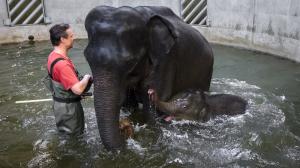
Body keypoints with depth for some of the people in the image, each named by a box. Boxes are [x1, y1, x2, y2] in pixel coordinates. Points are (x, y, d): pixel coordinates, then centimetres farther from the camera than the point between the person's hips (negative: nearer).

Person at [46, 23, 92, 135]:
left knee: (66, 134, 27)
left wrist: (81, 79, 6)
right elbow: (78, 89, -35)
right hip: (68, 107, -9)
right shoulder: (61, 63, -32)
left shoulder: (53, 55, 0)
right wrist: (87, 77, -16)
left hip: (62, 102, 9)